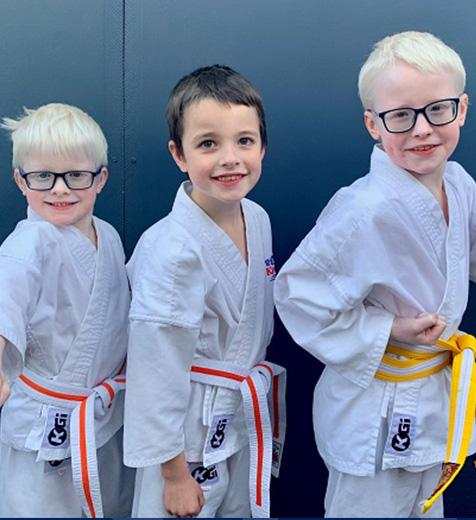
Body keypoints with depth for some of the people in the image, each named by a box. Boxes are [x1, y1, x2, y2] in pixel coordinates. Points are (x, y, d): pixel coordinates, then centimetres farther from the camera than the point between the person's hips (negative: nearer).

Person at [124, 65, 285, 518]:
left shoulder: (257, 219, -4)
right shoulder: (170, 251, -26)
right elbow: (158, 373, -21)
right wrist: (174, 474, -14)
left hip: (248, 418, 7)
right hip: (190, 426, -7)